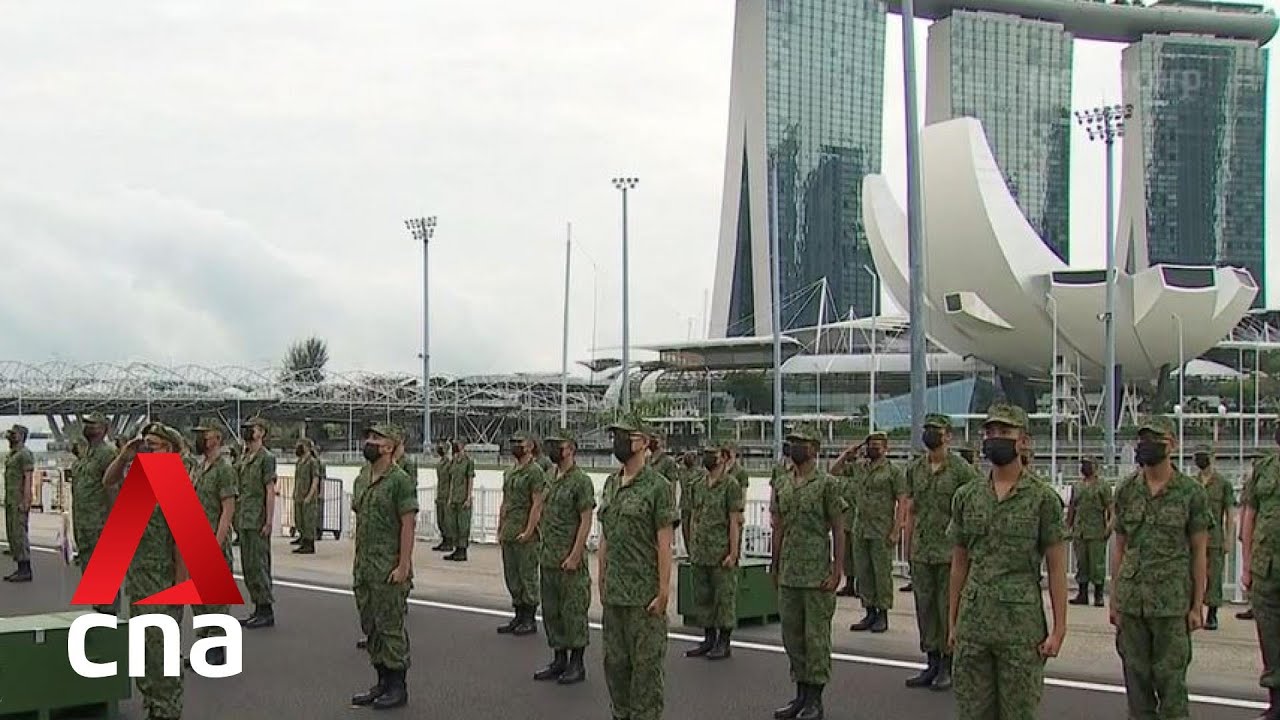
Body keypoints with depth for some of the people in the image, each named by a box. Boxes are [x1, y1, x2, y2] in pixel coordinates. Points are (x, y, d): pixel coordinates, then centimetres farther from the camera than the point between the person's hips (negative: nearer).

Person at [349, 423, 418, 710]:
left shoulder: (400, 480, -12)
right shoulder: (361, 479, 12)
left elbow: (408, 524, -15)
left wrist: (403, 566, -18)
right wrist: (357, 560, 15)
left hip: (388, 569, -8)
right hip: (363, 566, 8)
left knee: (391, 627, -2)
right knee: (371, 626, 14)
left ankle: (397, 686, 7)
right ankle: (382, 682, 23)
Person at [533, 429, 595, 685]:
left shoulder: (581, 481, -11)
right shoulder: (550, 481, 13)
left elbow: (586, 521, -15)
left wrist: (574, 556, -18)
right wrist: (544, 544, 13)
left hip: (570, 561, -8)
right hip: (548, 559, 8)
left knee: (573, 612, -1)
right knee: (551, 611, 13)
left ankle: (576, 664, 7)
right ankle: (559, 661, 23)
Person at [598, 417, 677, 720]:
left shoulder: (657, 486, -10)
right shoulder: (610, 484, 12)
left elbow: (664, 543, -12)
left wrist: (663, 591, -16)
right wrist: (601, 582, 14)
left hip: (644, 594, -7)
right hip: (613, 593, 7)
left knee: (645, 662, 0)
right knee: (614, 661, 13)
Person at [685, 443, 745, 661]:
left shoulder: (731, 485, -9)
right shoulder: (700, 485, 12)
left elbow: (735, 522, -12)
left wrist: (733, 554, -16)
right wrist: (692, 548, 12)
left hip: (722, 556, -7)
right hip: (699, 556, 7)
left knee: (724, 599, 0)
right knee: (702, 599, 11)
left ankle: (724, 643, 7)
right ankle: (708, 640, 21)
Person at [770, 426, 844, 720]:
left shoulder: (827, 484, -7)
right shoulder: (780, 485, 10)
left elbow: (838, 531, -7)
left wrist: (836, 572, -12)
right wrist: (775, 566, 13)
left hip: (817, 575, -6)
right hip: (788, 575, 6)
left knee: (816, 636, -1)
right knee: (792, 635, 11)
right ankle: (800, 694, 22)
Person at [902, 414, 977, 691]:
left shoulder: (961, 470, -7)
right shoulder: (914, 469, 9)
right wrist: (908, 548, 12)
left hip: (950, 552, -5)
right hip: (921, 552, 5)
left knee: (949, 607, 0)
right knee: (925, 607, 9)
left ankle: (949, 666, 9)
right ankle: (932, 664, 18)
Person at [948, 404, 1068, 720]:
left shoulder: (1043, 498, -4)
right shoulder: (966, 497, 9)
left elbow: (1057, 568, -4)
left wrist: (1059, 629, -9)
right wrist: (953, 623, 9)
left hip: (1022, 624, -4)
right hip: (973, 621, 4)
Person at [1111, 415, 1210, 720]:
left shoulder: (1191, 492, -3)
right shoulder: (1126, 491, 6)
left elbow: (1199, 552, -1)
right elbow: (1119, 547, 10)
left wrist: (1197, 605, -4)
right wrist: (1114, 599, 6)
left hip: (1172, 600, -3)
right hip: (1131, 599, 3)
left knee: (1170, 677, -1)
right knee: (1136, 676, 8)